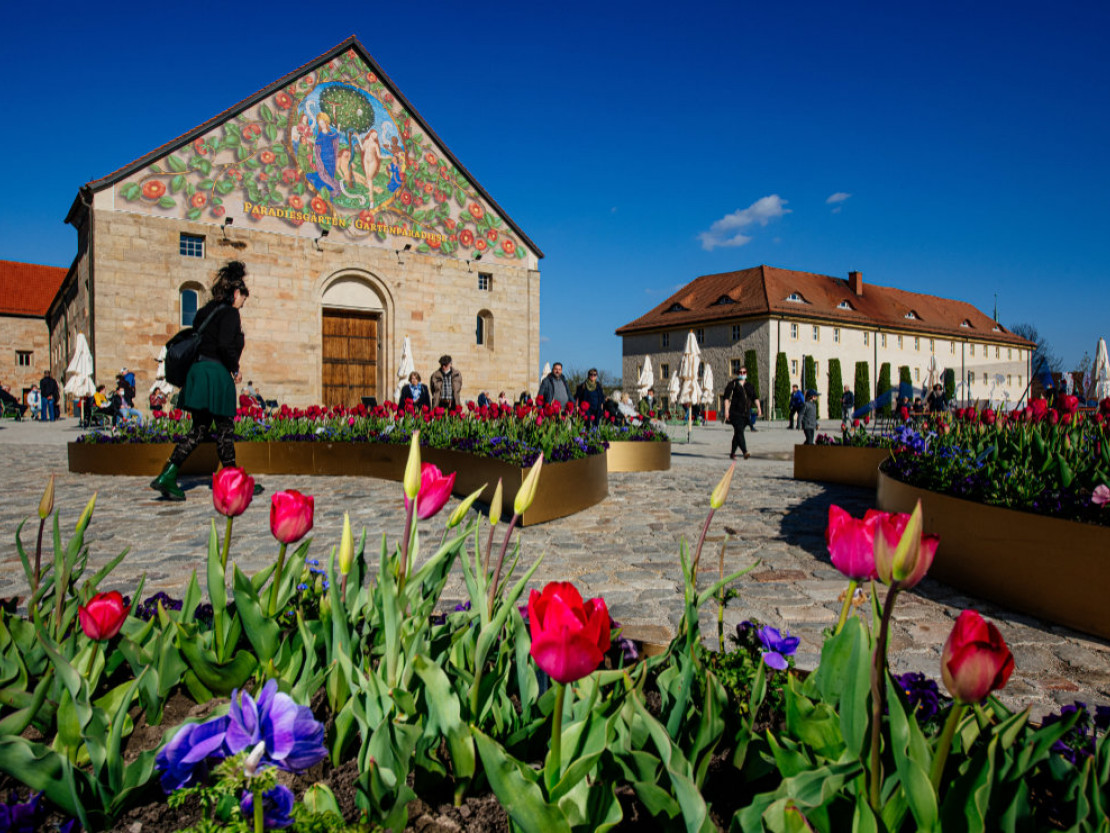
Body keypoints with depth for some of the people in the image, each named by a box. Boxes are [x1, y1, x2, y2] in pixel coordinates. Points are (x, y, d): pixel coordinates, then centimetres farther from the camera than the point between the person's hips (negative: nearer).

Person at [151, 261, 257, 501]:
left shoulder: (205, 311, 16)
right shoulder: (229, 313, -9)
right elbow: (225, 345, -21)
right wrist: (236, 370, -8)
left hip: (198, 370, 8)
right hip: (217, 374, -8)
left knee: (199, 429, 11)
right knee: (225, 429, 1)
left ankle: (168, 476, 3)